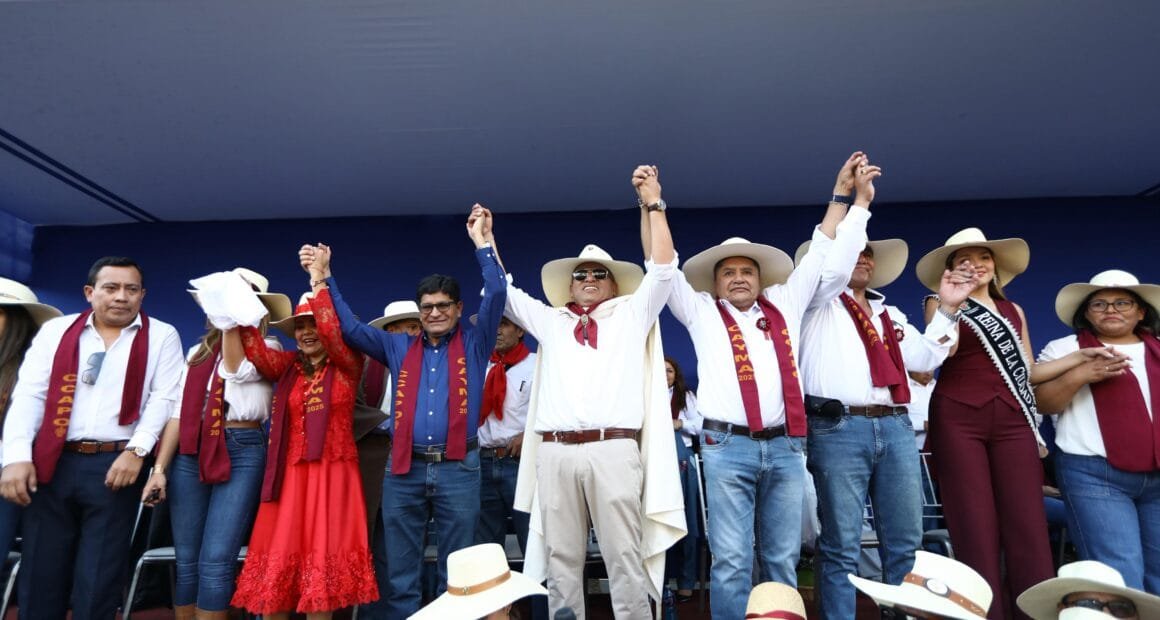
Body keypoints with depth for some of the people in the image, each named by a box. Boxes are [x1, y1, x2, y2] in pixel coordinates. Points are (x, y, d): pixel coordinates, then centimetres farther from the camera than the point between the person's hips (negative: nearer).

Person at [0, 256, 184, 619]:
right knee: (40, 574, 10)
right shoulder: (55, 330, 10)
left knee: (98, 582, 4)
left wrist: (136, 451, -13)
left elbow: (163, 398, -3)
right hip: (52, 463, 2)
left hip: (117, 464, -2)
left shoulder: (162, 337, 4)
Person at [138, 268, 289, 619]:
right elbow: (179, 411, 10)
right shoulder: (198, 351, 16)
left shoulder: (268, 347, 5)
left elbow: (235, 368, -17)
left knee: (215, 562, -7)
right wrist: (159, 468, 3)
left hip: (242, 453, -4)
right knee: (186, 561, 9)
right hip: (190, 454, 4)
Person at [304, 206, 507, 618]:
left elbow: (497, 295, -3)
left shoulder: (474, 345, 7)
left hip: (458, 469, -2)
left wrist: (481, 242, -4)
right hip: (404, 469, 3)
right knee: (400, 576, 10)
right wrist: (325, 277, 10)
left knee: (457, 575, 8)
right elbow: (350, 328, 14)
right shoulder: (399, 348, 15)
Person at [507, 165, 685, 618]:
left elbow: (662, 267, 9)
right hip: (555, 452, 3)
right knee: (561, 562, 6)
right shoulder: (549, 321, 22)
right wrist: (485, 241, 25)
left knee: (625, 560, -1)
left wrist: (652, 202, 9)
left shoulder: (632, 314, 17)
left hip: (614, 450, -2)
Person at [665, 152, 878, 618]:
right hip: (727, 446, -3)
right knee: (731, 563, -2)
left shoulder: (784, 304, 17)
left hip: (785, 446, 3)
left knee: (783, 562, 9)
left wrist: (847, 196, 21)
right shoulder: (701, 312, 11)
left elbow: (826, 261, 20)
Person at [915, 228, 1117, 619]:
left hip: (1012, 420, 4)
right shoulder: (942, 306, 8)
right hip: (958, 420, -4)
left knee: (1028, 527, -3)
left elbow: (1026, 373, 19)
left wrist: (1080, 357, 11)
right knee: (976, 530, -4)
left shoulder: (1013, 311, 21)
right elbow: (942, 353, -11)